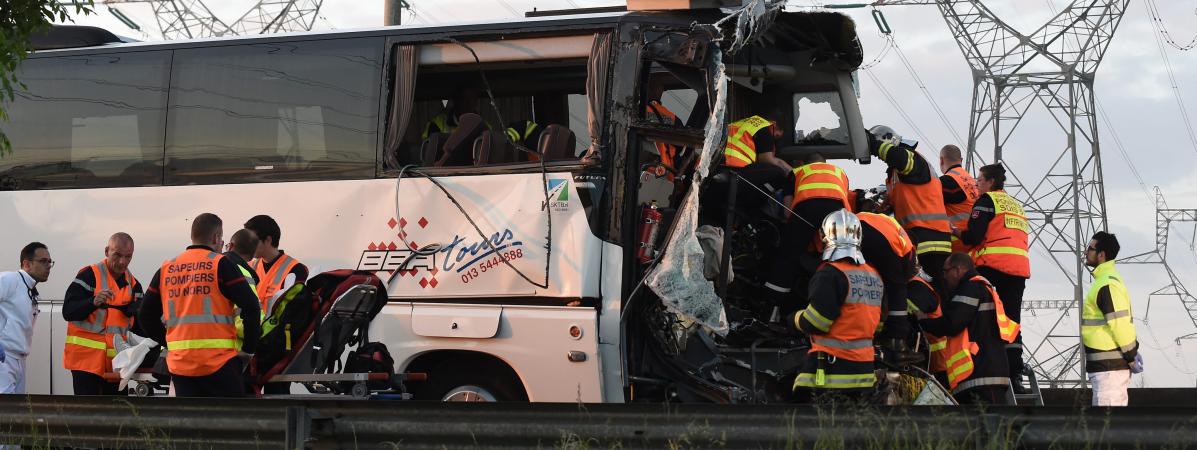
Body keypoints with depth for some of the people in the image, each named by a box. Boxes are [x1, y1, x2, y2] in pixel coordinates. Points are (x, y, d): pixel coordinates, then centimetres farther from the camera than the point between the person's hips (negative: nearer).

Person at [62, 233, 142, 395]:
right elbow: (68, 312, -13)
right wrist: (93, 302, -30)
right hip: (86, 357, -6)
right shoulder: (89, 275, -6)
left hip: (117, 361, 6)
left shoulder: (133, 284, 13)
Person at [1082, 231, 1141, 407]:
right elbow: (1119, 321, 22)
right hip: (1108, 365, 11)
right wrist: (1132, 351, 21)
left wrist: (1131, 355, -16)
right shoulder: (1107, 279, 17)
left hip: (1109, 366, -11)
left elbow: (1120, 323, -21)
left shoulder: (1107, 284, -17)